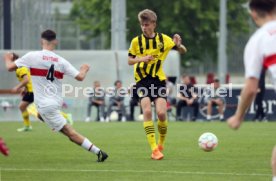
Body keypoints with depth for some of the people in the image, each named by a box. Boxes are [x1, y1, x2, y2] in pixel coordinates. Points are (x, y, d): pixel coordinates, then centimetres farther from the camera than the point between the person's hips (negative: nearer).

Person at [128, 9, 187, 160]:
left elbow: (183, 51, 8)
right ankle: (154, 149, -16)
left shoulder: (164, 39, -1)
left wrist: (178, 45, -16)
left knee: (161, 113, -13)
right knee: (147, 111, -19)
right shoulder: (136, 41, -3)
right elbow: (130, 61, 3)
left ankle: (161, 143, 14)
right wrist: (142, 58, -18)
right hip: (142, 80, 0)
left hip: (158, 80, 0)